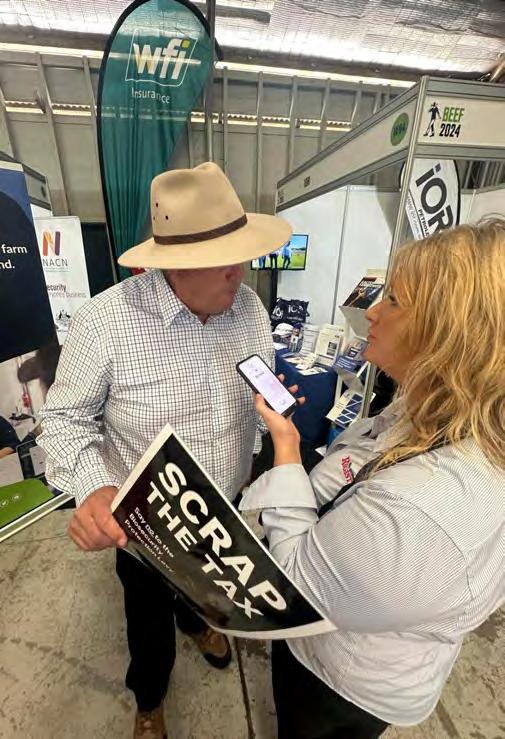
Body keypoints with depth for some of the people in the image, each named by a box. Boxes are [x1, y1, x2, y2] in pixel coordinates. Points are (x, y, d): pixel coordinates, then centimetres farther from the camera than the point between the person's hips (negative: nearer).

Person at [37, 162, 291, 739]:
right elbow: (65, 417, -15)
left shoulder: (249, 307, -11)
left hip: (226, 506, 4)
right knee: (150, 614, 28)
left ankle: (196, 621, 75)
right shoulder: (105, 322, -27)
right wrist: (92, 487, -31)